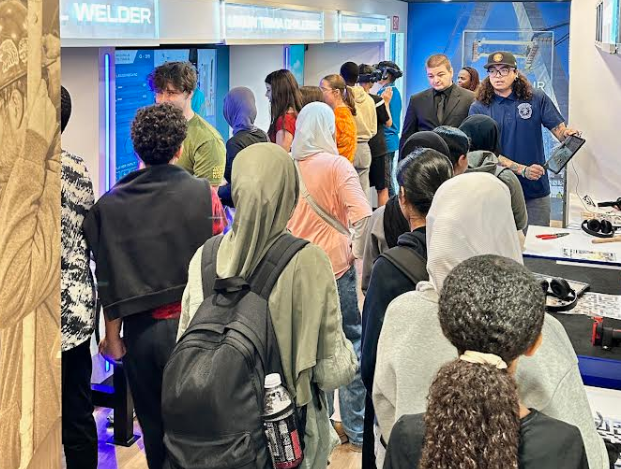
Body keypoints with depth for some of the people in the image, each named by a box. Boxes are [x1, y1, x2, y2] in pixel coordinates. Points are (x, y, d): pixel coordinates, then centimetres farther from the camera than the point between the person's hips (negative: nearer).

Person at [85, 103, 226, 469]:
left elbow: (108, 278, 0)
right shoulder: (204, 195, -7)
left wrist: (113, 335, 8)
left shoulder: (110, 204, -2)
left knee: (154, 428, 14)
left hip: (140, 330, 2)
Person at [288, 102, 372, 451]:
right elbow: (363, 215, -22)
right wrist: (359, 253, -8)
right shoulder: (337, 166, -10)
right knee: (352, 344, 7)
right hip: (337, 267, -4)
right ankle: (357, 429, 12)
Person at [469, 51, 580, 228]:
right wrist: (522, 170, -19)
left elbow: (560, 130, 0)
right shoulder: (478, 109, -2)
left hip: (536, 188, 1)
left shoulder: (537, 99, 2)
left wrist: (568, 134, -25)